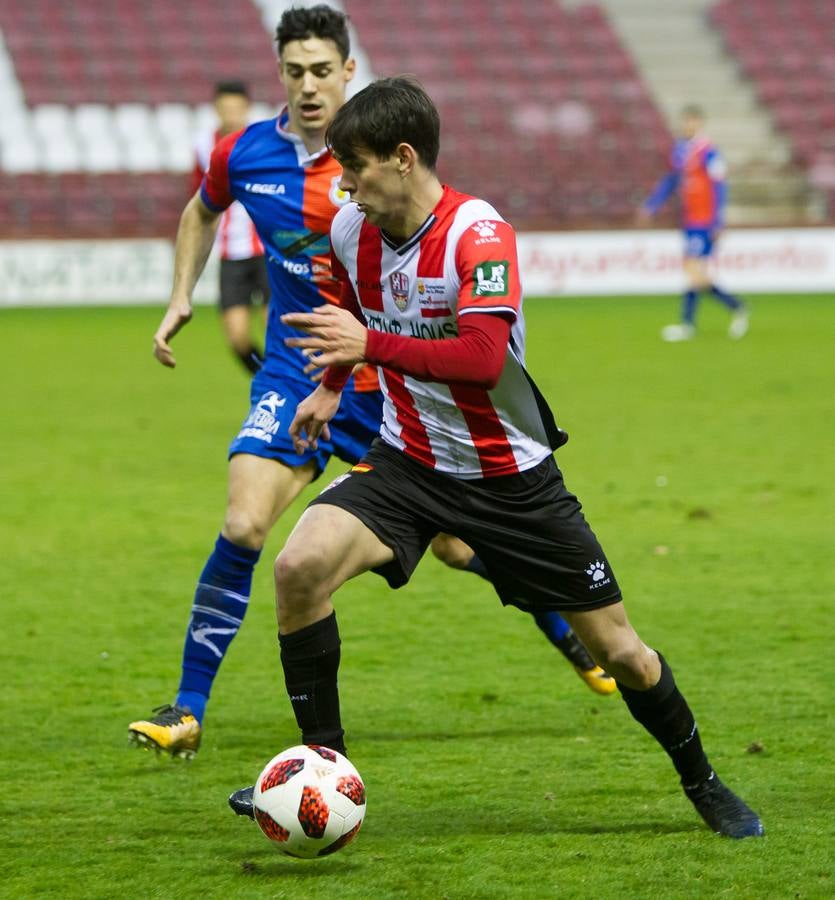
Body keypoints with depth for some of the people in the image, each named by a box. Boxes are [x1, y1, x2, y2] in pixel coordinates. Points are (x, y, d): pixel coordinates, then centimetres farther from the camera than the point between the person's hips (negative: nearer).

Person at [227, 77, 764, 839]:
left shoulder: (478, 235, -23)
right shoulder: (351, 231, -4)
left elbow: (484, 358, -36)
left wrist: (370, 345, -40)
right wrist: (332, 386, 19)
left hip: (511, 476, -4)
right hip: (407, 461, 4)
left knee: (617, 649, 3)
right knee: (300, 567, -23)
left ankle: (702, 783, 29)